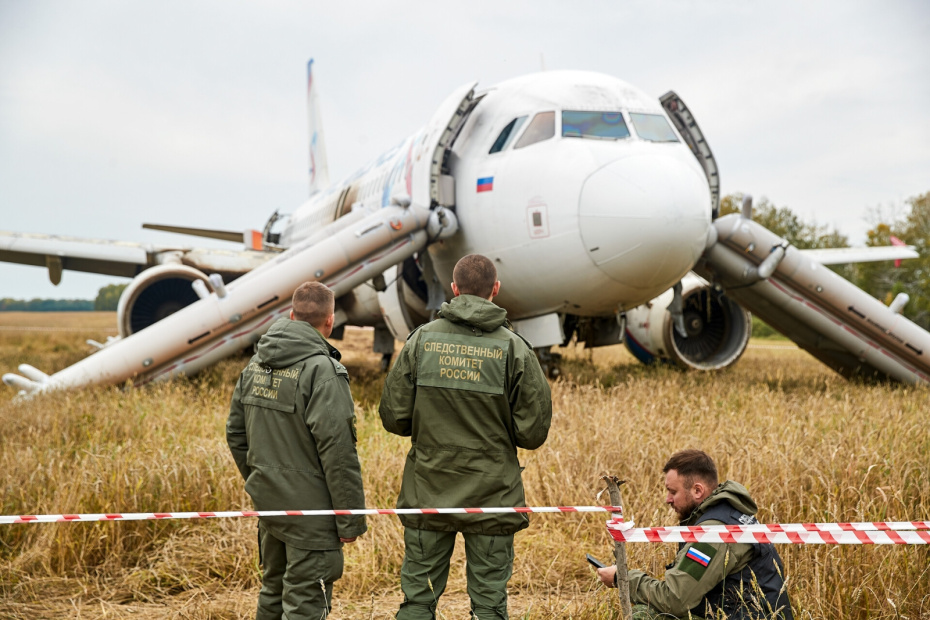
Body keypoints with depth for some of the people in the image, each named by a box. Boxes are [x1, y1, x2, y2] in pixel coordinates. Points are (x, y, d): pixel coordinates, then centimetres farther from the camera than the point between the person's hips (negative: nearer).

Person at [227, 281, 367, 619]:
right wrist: (351, 519, -15)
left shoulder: (256, 364, 6)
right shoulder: (323, 371, -18)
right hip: (310, 512, -8)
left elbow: (235, 434, 14)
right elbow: (337, 452, -21)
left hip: (267, 504, 8)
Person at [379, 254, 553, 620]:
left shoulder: (422, 339, -4)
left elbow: (393, 417, -3)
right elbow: (533, 433, -7)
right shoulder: (514, 349, -8)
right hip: (492, 496, -1)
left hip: (428, 494, 1)